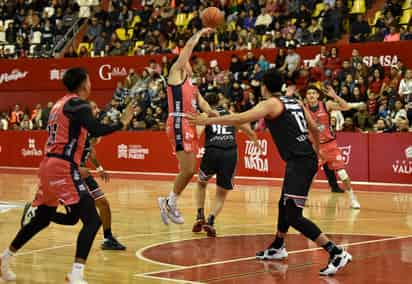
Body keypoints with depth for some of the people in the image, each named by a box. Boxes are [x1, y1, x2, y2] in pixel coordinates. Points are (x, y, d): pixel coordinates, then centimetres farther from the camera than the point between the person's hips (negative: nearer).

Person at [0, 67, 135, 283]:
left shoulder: (59, 104, 19)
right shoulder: (78, 104, -8)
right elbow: (95, 130, -24)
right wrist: (122, 123, -15)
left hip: (48, 166, 9)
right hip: (63, 168, -9)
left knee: (41, 219, 25)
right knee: (92, 220, -11)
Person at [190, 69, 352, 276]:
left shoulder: (271, 104, -5)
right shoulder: (295, 103, 18)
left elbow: (239, 119, -14)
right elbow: (315, 129, 23)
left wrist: (207, 121, -7)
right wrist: (315, 153, 38)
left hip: (299, 162, -9)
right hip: (306, 158, 9)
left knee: (294, 216, -10)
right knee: (284, 204, 26)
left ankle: (337, 253, -17)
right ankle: (277, 248, 45)